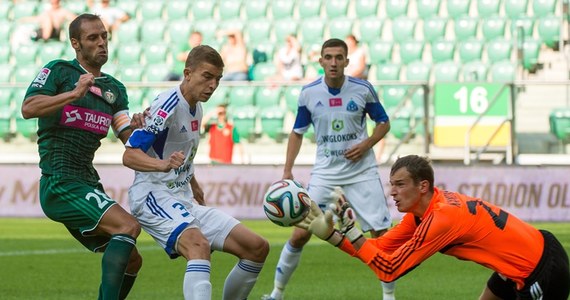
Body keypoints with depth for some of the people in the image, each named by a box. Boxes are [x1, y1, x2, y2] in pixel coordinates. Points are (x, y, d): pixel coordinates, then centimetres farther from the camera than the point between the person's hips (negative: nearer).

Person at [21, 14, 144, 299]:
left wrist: (140, 127, -13)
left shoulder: (115, 88, 16)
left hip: (87, 185, 8)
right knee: (129, 225, -26)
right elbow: (28, 108, -18)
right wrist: (74, 94, -27)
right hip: (60, 184, -8)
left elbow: (129, 139, 9)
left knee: (131, 261, 7)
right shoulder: (59, 71, -3)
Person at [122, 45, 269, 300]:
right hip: (154, 195, -9)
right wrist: (164, 164, -39)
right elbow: (129, 155, -22)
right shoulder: (169, 104, -15)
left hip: (184, 201, 9)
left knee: (257, 247, 2)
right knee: (199, 245, -38)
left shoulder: (195, 108, 11)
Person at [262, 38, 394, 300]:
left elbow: (384, 123, 6)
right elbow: (297, 132, 7)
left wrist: (366, 144, -12)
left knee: (382, 234, -5)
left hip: (361, 171, -1)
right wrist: (287, 170, -1)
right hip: (325, 173, 1)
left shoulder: (363, 89, -7)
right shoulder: (308, 93, -4)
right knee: (300, 234, -5)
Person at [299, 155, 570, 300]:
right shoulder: (423, 209, 3)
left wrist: (350, 230, -23)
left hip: (542, 269, -10)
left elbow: (388, 270, -23)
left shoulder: (441, 218, -25)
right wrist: (330, 233, -3)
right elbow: (380, 248, 5)